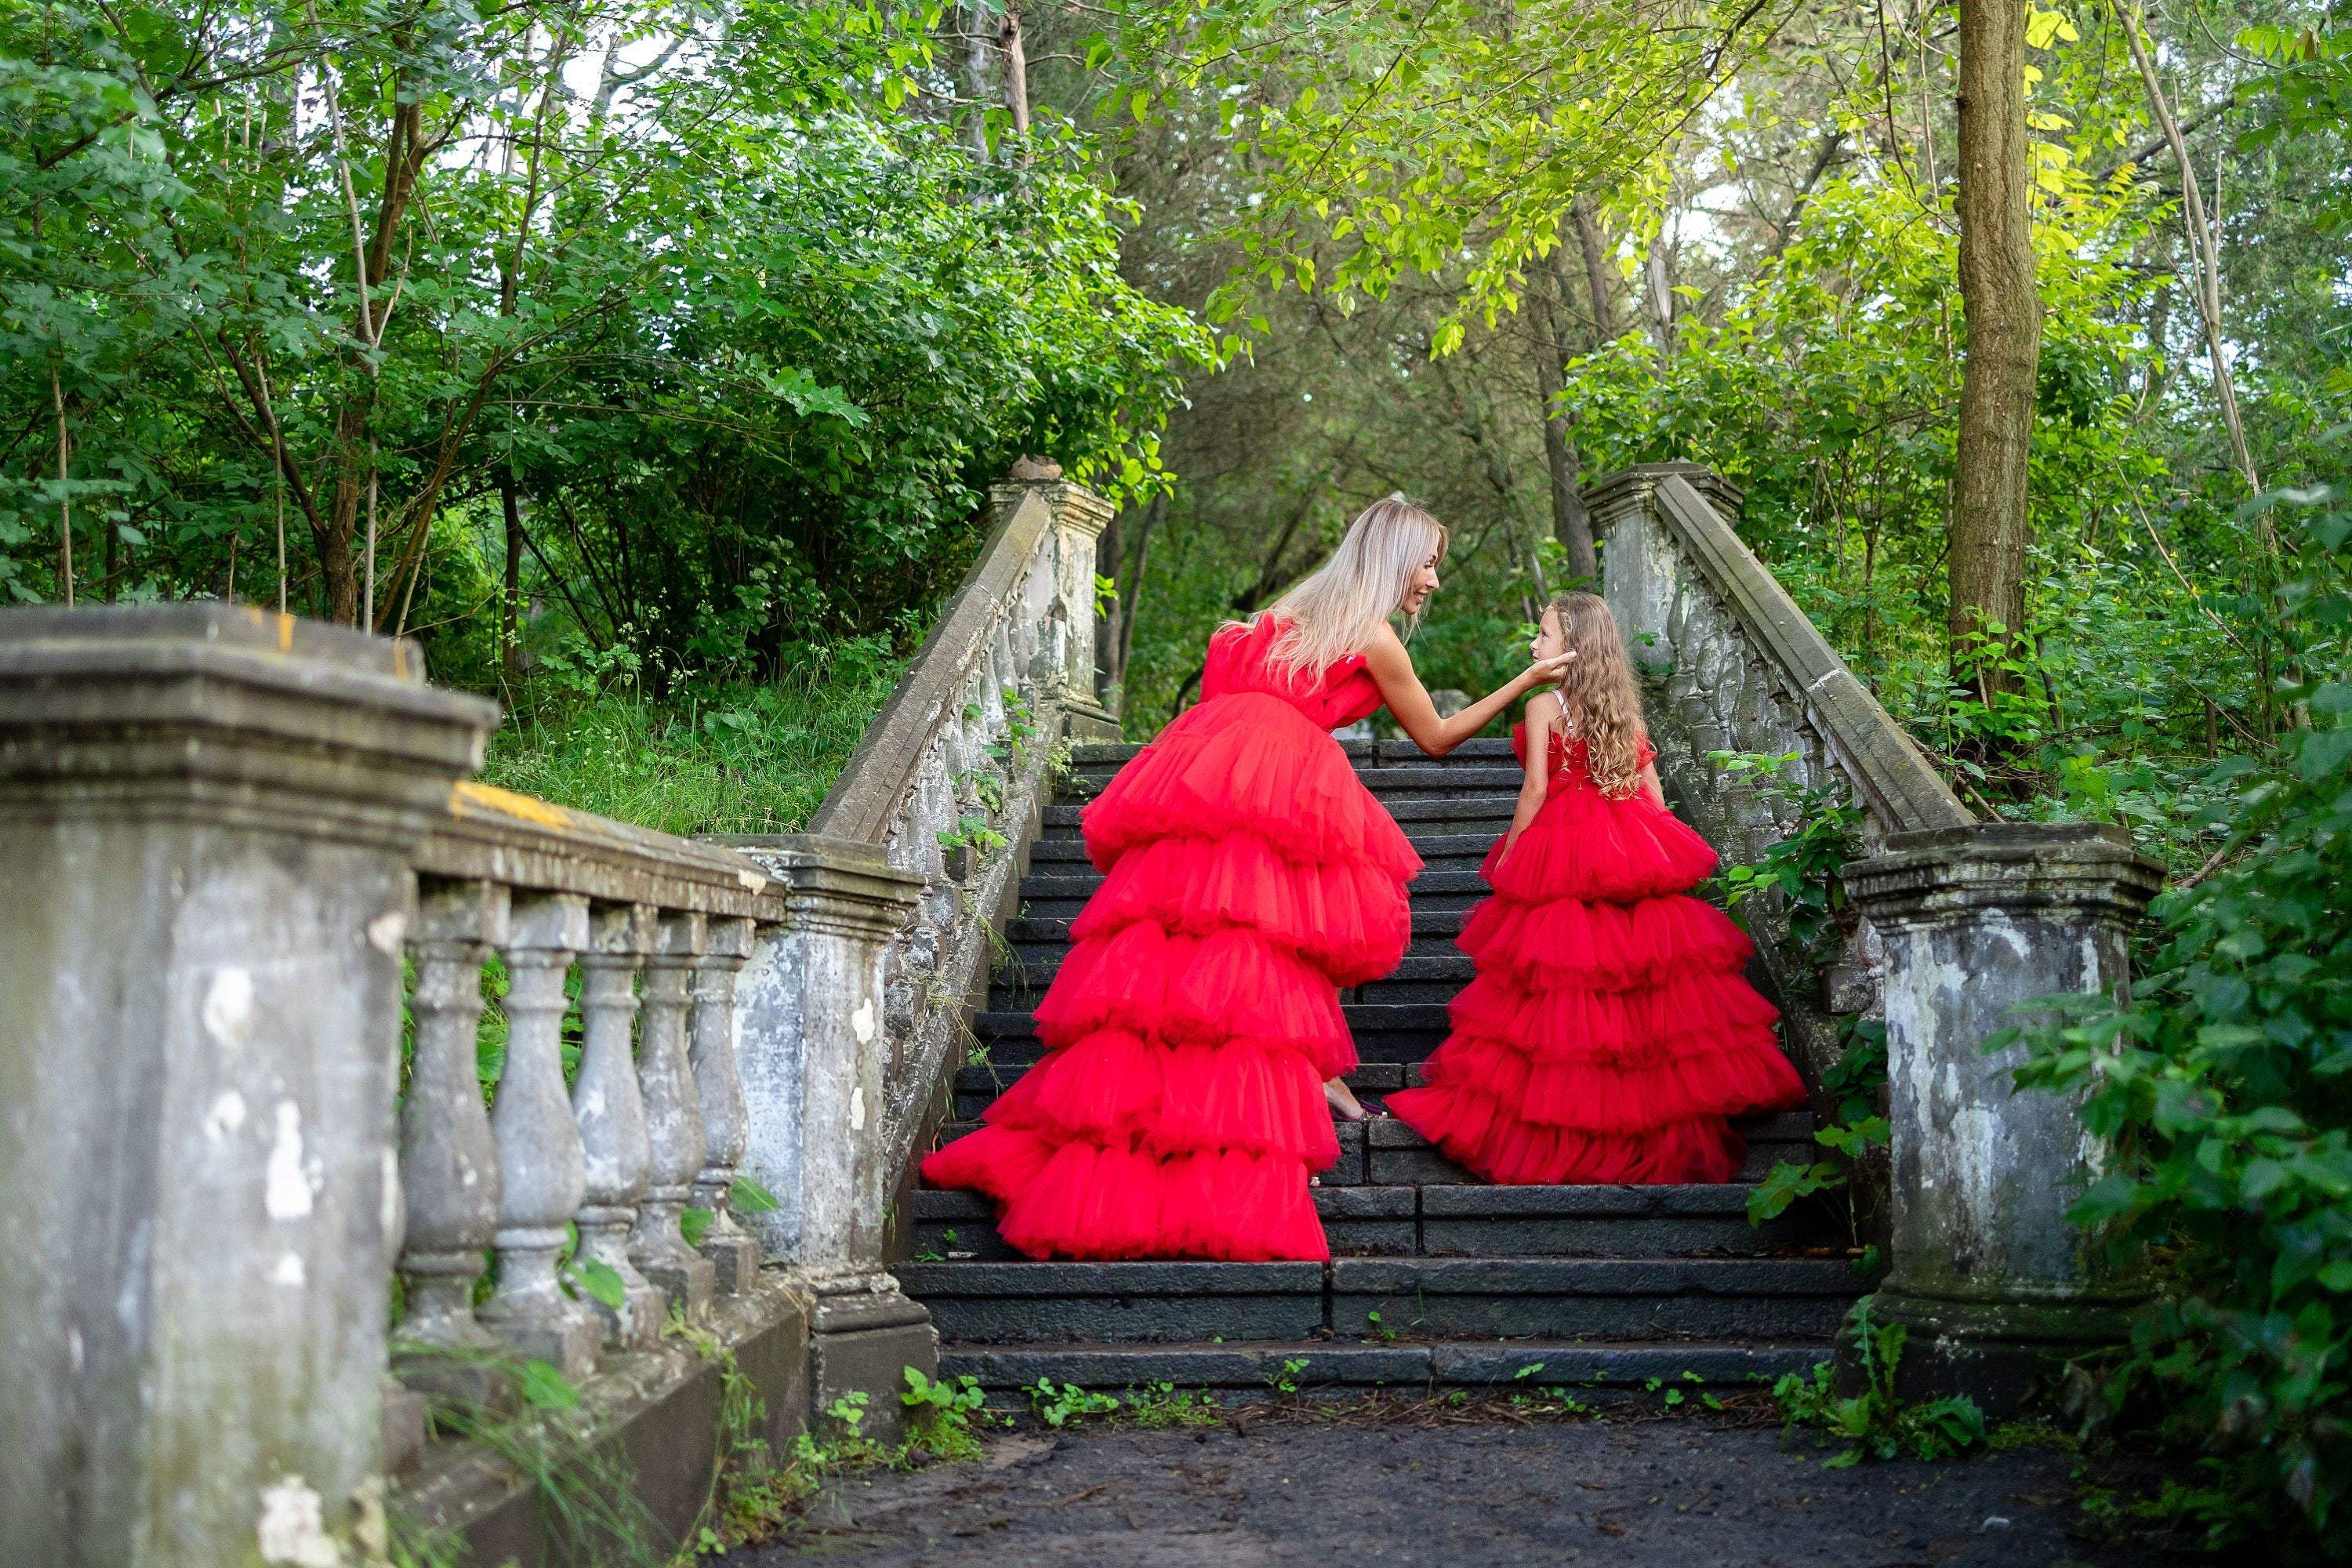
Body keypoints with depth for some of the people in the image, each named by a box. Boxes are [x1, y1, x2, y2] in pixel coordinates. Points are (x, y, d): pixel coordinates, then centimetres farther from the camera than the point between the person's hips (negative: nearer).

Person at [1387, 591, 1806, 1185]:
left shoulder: (1544, 706, -6)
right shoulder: (1624, 707, 10)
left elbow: (1536, 789, -13)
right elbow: (1652, 790, 11)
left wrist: (1507, 854, -5)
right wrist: (1649, 850, 19)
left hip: (1563, 848, -5)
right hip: (1633, 852, 5)